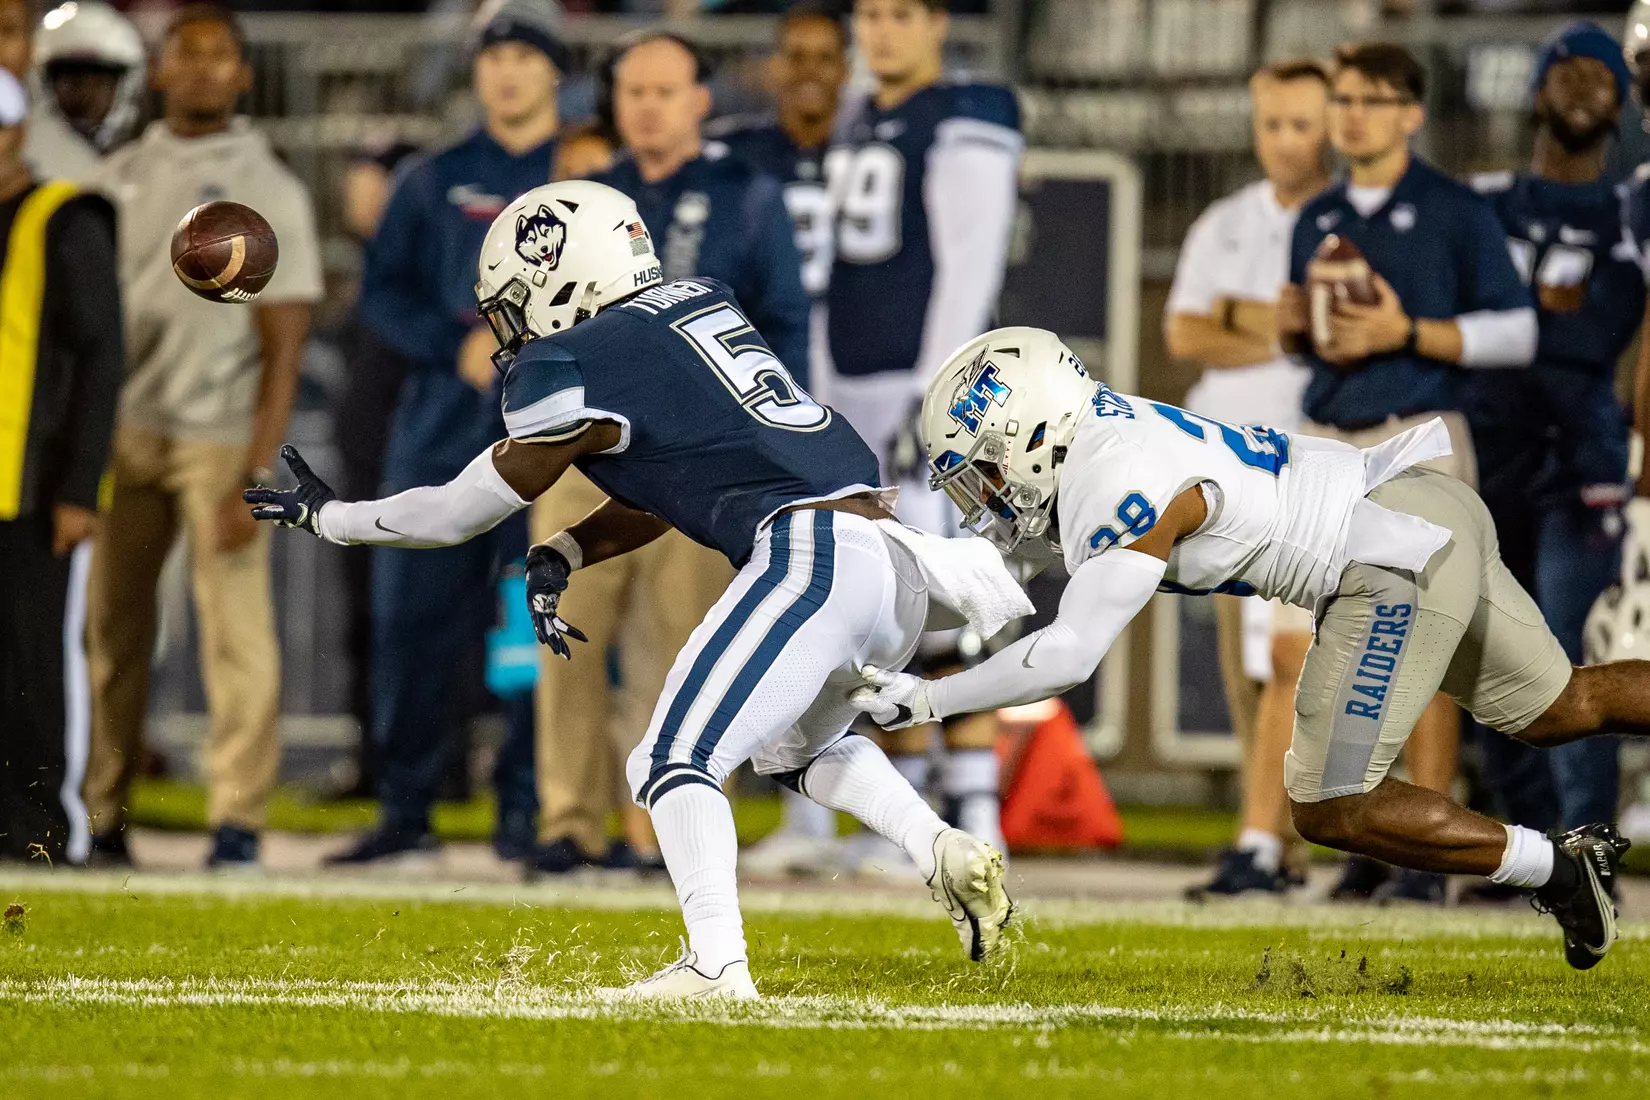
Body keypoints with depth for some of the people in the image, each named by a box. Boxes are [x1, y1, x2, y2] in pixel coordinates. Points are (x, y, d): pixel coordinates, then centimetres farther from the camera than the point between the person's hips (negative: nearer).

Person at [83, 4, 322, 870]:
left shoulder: (269, 191, 1)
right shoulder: (119, 179, 12)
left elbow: (283, 345, -3)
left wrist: (257, 474, -11)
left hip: (220, 434, -3)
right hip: (122, 430, 3)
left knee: (236, 627, -7)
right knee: (111, 627, 2)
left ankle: (238, 818, -4)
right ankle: (102, 815, 7)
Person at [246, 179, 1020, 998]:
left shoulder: (574, 368, -1)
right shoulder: (698, 306, 23)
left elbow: (466, 511, 10)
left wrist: (327, 517, 23)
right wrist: (560, 559, 17)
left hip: (808, 557, -9)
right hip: (890, 556, 9)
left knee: (676, 760, -9)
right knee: (796, 745, 29)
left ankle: (716, 963, -23)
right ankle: (946, 854, 12)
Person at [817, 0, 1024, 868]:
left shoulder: (965, 127, -9)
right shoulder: (856, 129, 16)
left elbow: (968, 268, -14)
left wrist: (934, 398, -19)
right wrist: (826, 400, 17)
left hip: (930, 381, -8)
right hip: (856, 389, 8)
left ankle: (974, 808, -10)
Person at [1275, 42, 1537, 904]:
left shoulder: (1456, 213, 0)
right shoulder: (1316, 221, 16)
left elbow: (1516, 334, -3)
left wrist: (1408, 332, -14)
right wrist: (1292, 324, 2)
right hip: (1327, 443, 5)